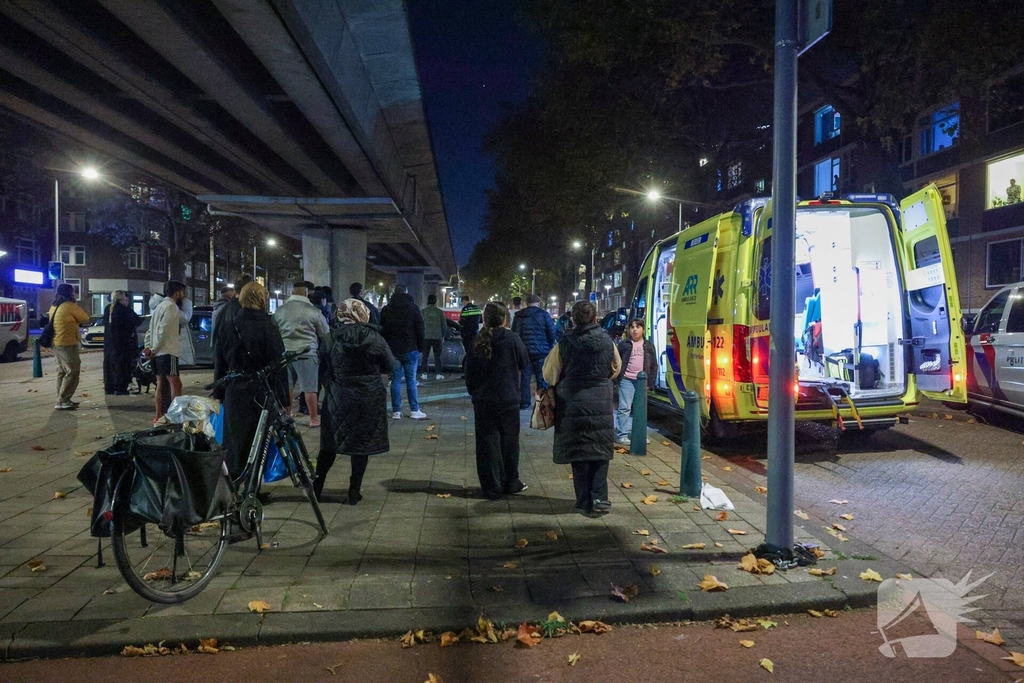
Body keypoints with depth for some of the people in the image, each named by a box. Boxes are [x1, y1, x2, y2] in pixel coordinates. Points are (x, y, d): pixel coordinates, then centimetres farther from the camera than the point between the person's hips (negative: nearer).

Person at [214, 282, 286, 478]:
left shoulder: (228, 327, 5)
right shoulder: (269, 329, -10)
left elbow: (220, 362, 11)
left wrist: (220, 393, 19)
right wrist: (282, 399, -7)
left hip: (233, 393, 4)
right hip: (261, 394, -4)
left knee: (233, 441, 14)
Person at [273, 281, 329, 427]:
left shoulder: (280, 310, 7)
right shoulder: (314, 311, -6)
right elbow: (325, 334, 2)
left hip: (285, 352, 5)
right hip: (306, 352, -4)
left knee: (286, 386, 14)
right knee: (310, 388, 2)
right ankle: (314, 419, 9)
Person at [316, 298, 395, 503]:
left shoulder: (330, 338, -7)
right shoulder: (374, 338, -11)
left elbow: (322, 369, 1)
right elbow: (389, 365, 0)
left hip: (337, 398, 2)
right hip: (369, 400, -1)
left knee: (330, 443, 15)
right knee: (362, 442, 8)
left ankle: (317, 486, 23)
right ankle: (354, 492, 14)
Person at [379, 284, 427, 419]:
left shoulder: (385, 310, 6)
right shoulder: (413, 308, -4)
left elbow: (381, 330, 10)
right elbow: (420, 330, -4)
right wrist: (420, 347, 4)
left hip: (392, 350, 2)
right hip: (410, 349, -2)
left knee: (395, 380, 5)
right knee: (411, 380, 3)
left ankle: (396, 411, 5)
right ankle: (414, 410, 5)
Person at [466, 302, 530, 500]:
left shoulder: (477, 342, -3)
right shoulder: (512, 339, -9)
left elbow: (469, 372, 3)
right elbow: (524, 364, 2)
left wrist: (473, 392, 16)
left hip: (483, 400, 1)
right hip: (508, 399, -1)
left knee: (487, 442, 6)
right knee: (509, 440, 13)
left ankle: (491, 488, 9)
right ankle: (510, 482, 23)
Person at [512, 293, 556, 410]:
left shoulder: (518, 316, 6)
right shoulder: (544, 315, -4)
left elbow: (513, 333, 8)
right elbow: (552, 333, -5)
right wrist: (549, 347, 9)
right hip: (541, 352, -2)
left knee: (524, 377, 9)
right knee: (542, 378, 5)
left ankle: (524, 403, 10)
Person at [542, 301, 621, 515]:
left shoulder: (564, 344, -10)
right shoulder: (607, 342, -2)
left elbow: (549, 375, -2)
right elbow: (616, 369, 15)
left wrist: (560, 385, 18)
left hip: (573, 403, -1)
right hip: (601, 402, 2)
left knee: (578, 451, 8)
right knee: (600, 451, 12)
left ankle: (585, 501, 13)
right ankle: (599, 499, 7)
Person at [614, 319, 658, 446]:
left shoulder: (649, 346, 10)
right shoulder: (624, 344, 3)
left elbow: (654, 366, 11)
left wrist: (650, 383, 4)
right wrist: (617, 378, -4)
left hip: (642, 381, 3)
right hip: (627, 380, -3)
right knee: (624, 407, -7)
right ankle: (622, 435, -2)